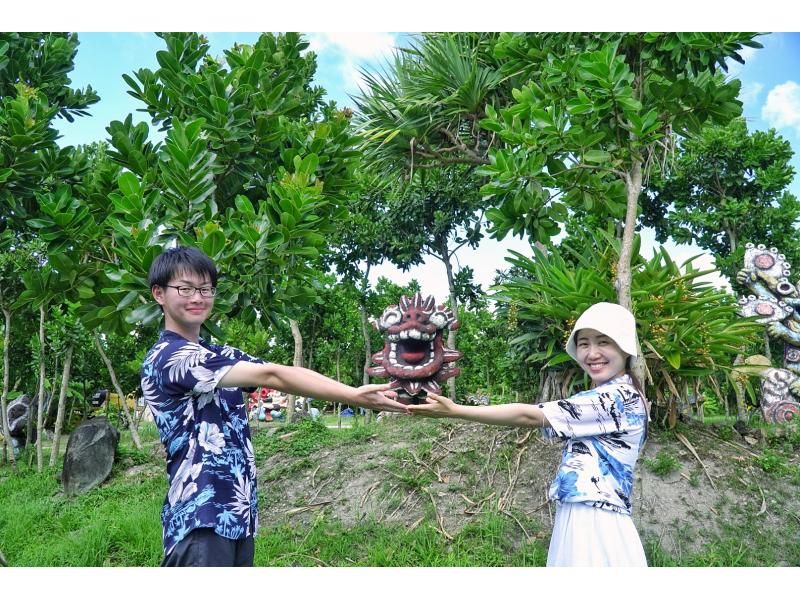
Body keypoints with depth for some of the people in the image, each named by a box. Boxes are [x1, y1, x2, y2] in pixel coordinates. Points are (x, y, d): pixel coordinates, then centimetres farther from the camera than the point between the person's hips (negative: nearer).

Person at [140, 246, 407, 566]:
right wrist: (353, 396, -24)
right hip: (199, 519, -8)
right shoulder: (165, 357, -14)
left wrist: (360, 391, -12)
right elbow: (270, 376, -22)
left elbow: (282, 374, 1)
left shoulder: (219, 355, 15)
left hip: (238, 513, 8)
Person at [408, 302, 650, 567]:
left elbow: (529, 416, -19)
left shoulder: (619, 397, -18)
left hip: (595, 526, -9)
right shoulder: (612, 396, 13)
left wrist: (454, 410, -17)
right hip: (579, 519, 9)